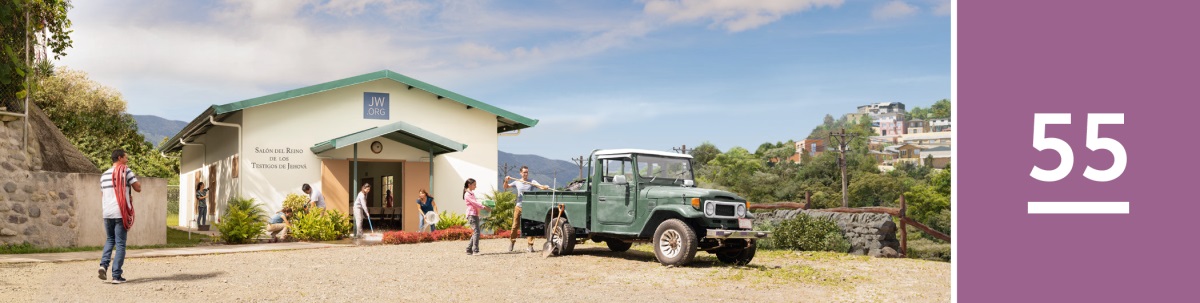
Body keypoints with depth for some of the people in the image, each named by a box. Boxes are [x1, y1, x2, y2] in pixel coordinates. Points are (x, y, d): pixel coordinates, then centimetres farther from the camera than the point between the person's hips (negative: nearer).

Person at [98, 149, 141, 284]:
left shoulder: (104, 175, 15)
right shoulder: (125, 171, -3)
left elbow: (101, 196, 19)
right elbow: (138, 188, -6)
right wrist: (136, 178, 10)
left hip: (107, 213, 5)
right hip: (121, 213, -5)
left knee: (109, 240, 22)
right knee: (120, 244, -1)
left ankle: (103, 264, 1)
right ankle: (116, 275, -2)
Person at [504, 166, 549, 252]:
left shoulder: (532, 182, 0)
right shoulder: (517, 182, 7)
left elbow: (541, 186, -12)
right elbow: (506, 187, 11)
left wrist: (545, 187, -34)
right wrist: (506, 181, -9)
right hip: (519, 207, 2)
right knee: (515, 226, 6)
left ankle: (530, 245, -1)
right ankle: (512, 241, 24)